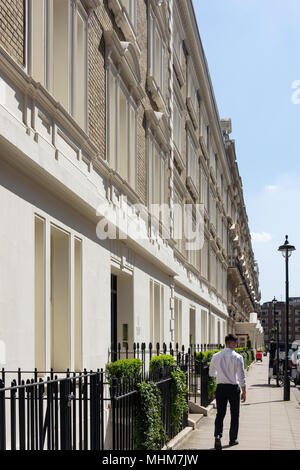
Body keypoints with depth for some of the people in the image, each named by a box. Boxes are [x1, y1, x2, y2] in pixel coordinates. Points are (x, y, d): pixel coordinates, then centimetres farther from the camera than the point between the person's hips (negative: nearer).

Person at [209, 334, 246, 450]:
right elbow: (241, 376, -9)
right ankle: (233, 439, 20)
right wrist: (244, 391, -1)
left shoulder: (216, 356, 0)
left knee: (220, 413, 6)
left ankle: (218, 435, -16)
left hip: (220, 387, 2)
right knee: (234, 414, 12)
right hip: (233, 388, -2)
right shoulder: (237, 357, -10)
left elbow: (211, 373, 12)